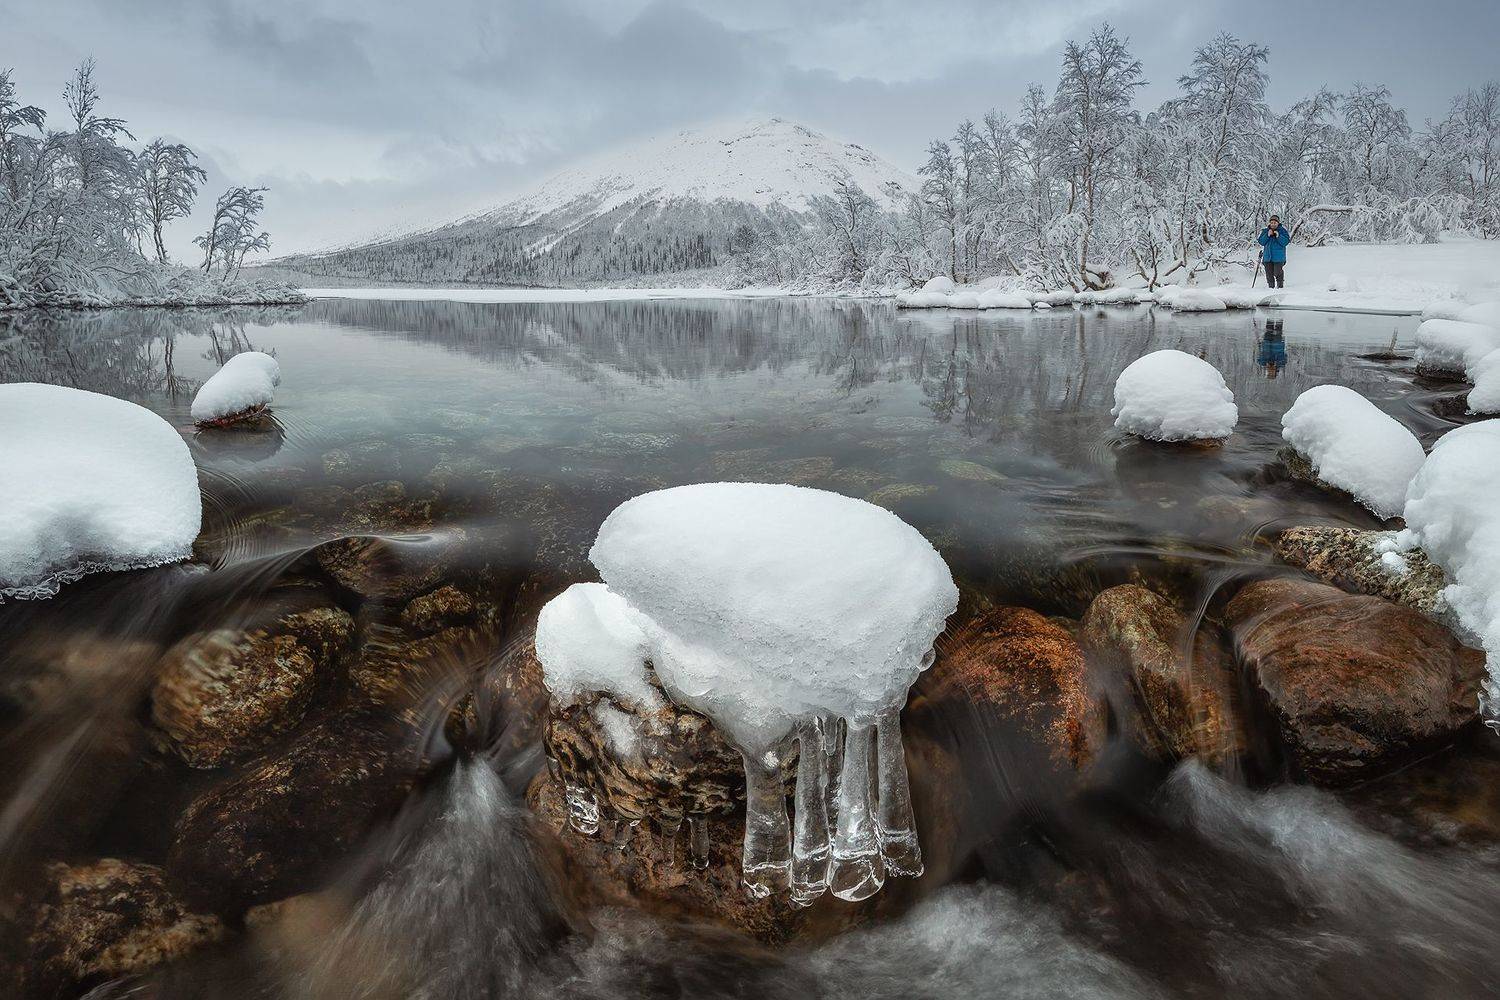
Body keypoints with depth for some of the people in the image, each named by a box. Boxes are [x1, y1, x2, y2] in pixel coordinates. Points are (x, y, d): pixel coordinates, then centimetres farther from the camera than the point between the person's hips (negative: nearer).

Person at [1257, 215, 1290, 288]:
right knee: (1269, 274, 6)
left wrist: (1278, 236, -21)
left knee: (1277, 273, -9)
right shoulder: (1265, 231, 8)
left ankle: (1280, 286, 9)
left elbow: (1286, 241, -8)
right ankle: (1270, 287, 18)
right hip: (1267, 256, 3)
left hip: (1278, 257, -3)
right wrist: (1267, 235, -13)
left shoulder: (1282, 230, 0)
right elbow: (1261, 242, 0)